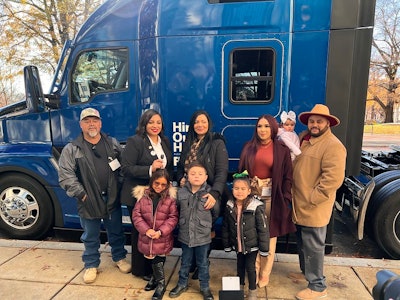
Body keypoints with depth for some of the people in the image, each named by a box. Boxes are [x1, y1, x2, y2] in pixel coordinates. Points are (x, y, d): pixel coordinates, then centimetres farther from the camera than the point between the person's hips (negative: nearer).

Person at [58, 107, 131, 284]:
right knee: (90, 236, 14)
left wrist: (119, 187, -2)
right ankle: (91, 265, 34)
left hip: (112, 199, 2)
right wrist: (81, 194, -12)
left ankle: (119, 258, 38)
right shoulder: (71, 149, -5)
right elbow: (65, 176, -8)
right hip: (88, 201, -2)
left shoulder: (113, 144, 4)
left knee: (116, 232, 17)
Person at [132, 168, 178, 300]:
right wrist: (146, 229, -15)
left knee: (158, 261, 5)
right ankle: (156, 278, 45)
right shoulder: (142, 195, -5)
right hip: (146, 237, 3)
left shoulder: (170, 197, -10)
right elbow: (136, 215, -4)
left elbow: (173, 217, -9)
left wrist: (161, 232, -18)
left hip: (163, 239, -2)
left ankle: (160, 284, 29)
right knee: (153, 260, 19)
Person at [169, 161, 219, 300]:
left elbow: (216, 213, 0)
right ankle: (182, 284, 42)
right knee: (185, 262, 21)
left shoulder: (210, 193, -13)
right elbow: (176, 210, 9)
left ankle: (205, 287, 36)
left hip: (203, 236, -2)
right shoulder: (181, 192, -7)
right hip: (185, 235, 2)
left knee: (203, 263, 16)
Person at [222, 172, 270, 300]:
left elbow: (263, 229, -15)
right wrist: (226, 244, 8)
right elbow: (225, 227, 3)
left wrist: (264, 248, -11)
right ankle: (240, 285, 45)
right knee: (240, 265, 21)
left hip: (252, 245, -4)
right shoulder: (229, 206, -9)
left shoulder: (257, 207, -23)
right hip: (238, 245, 4)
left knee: (250, 267, 8)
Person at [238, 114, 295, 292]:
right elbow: (241, 171, 9)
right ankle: (253, 273, 26)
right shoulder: (249, 147, 6)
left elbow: (288, 177, -1)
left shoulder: (282, 149, 0)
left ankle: (264, 276, 25)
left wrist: (286, 199, -7)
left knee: (269, 237, 8)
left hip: (272, 197, -2)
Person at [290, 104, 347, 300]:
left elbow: (334, 178, -24)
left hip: (314, 208, -8)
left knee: (313, 246, 4)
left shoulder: (332, 145, -17)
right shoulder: (305, 140, 10)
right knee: (302, 243, 22)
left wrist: (311, 199, -21)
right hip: (300, 206, 8)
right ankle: (306, 272, 42)